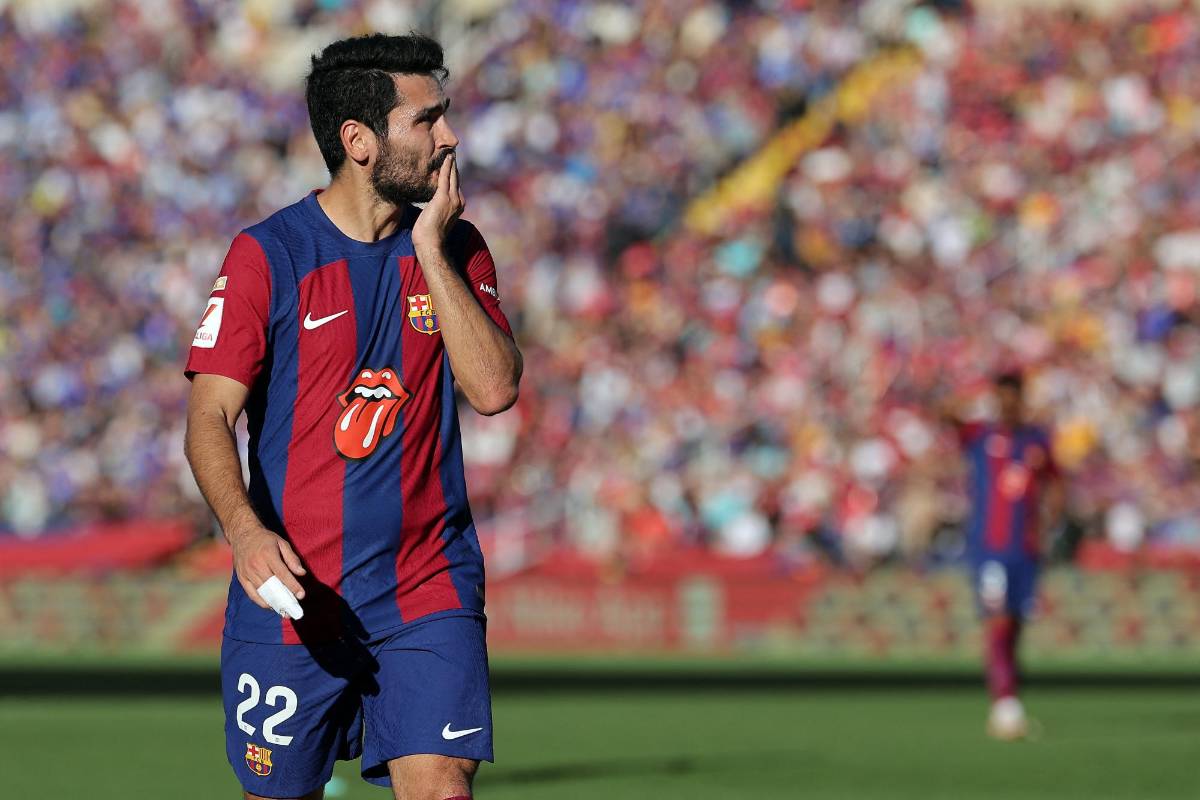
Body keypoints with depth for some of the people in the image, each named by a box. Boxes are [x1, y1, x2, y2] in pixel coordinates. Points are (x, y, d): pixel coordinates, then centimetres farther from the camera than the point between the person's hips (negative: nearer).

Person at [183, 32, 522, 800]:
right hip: (293, 590, -2)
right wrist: (245, 530, -26)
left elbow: (495, 388, -6)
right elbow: (210, 420, -8)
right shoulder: (267, 255, -4)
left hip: (429, 591, 2)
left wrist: (432, 251, -9)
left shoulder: (458, 249, 7)